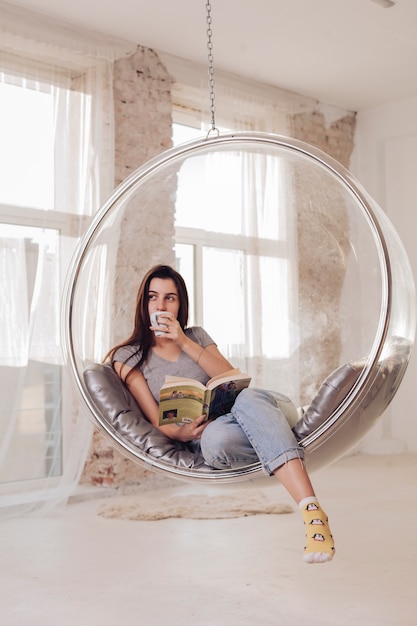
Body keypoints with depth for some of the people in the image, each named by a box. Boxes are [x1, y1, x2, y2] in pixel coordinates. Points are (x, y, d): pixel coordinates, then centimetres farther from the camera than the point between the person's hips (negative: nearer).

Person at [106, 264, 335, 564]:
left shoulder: (196, 335, 17)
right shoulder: (129, 357, 8)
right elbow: (157, 422, 1)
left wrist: (185, 343, -7)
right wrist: (179, 433, -21)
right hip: (202, 434, -2)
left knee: (247, 399, -37)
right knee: (215, 438, -42)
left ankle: (313, 509, -48)